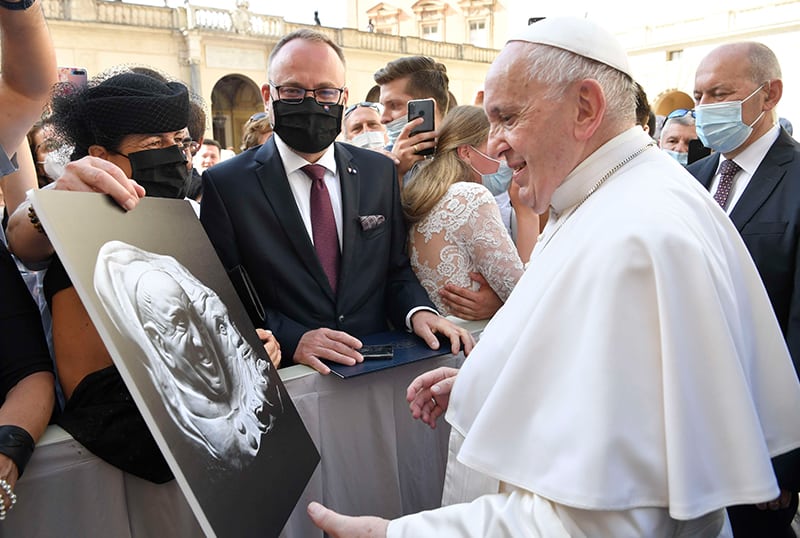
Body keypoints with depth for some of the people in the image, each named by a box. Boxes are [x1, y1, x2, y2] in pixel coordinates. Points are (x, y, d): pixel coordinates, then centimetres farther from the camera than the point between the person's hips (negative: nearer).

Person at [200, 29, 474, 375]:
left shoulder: (379, 171, 8)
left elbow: (396, 270, 11)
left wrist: (417, 311, -9)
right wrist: (292, 339, -19)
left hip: (378, 369, 4)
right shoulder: (225, 185, -3)